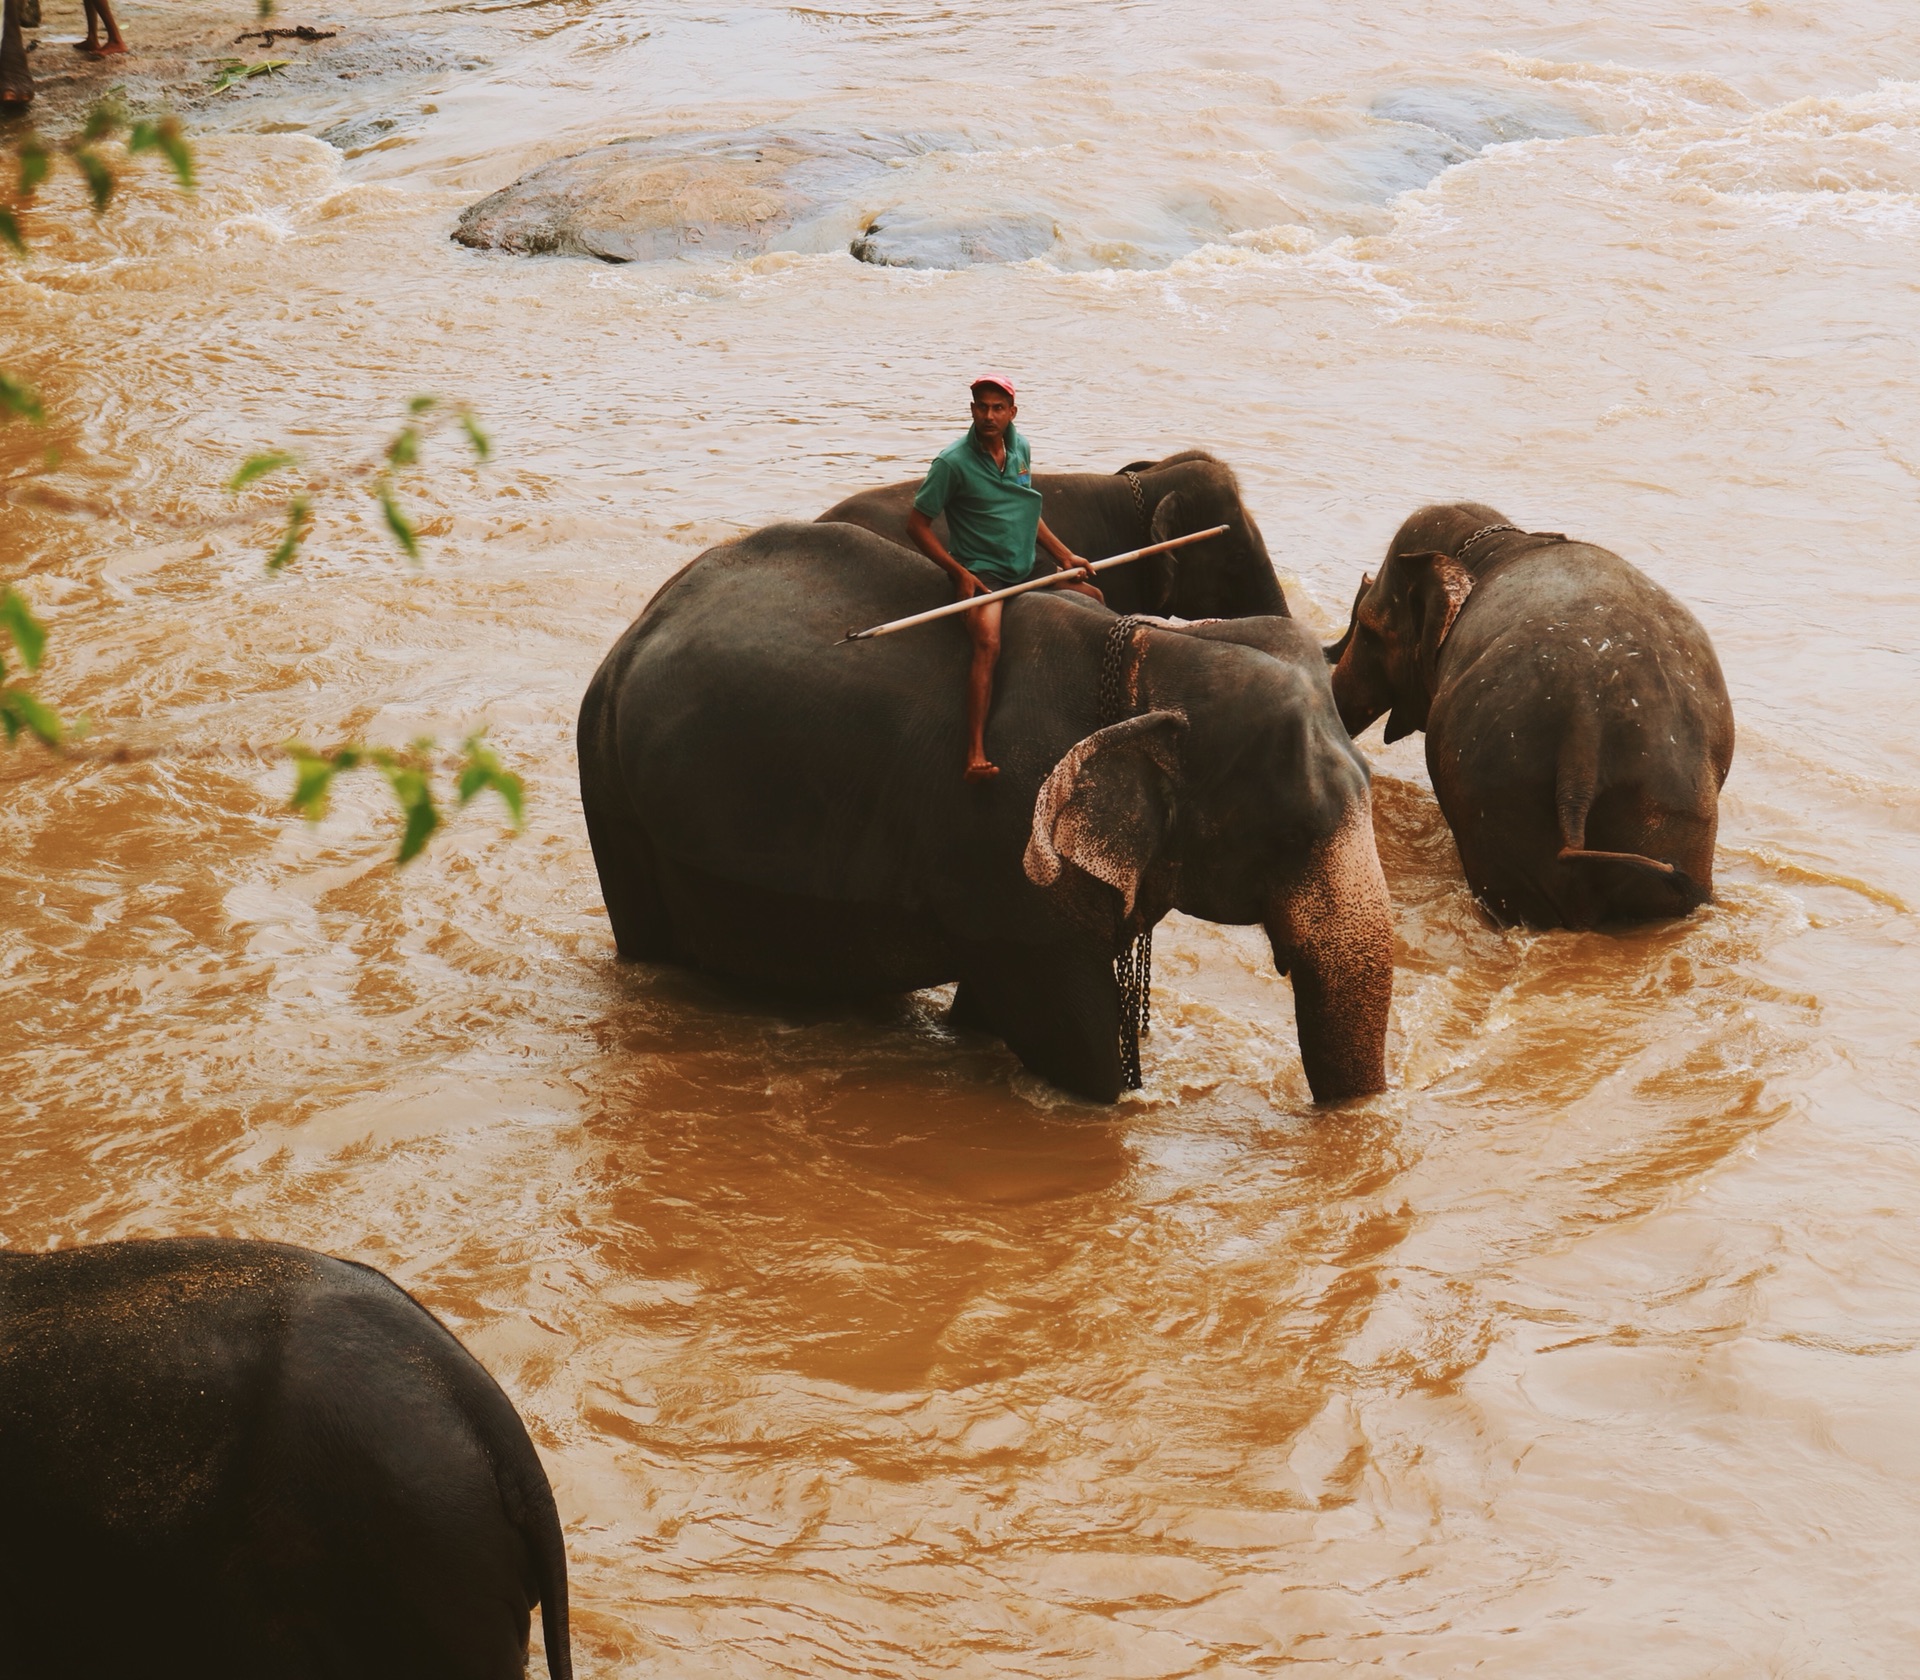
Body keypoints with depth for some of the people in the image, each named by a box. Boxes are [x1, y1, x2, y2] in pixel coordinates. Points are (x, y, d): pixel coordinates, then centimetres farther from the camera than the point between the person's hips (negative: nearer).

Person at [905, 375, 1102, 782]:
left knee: (1093, 597, 18)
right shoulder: (953, 461, -15)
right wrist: (959, 573, -16)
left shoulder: (1020, 448, 6)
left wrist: (1063, 555, 17)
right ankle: (976, 754, -43)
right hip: (980, 574, -8)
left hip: (1027, 572, 8)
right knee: (988, 644, -33)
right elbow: (917, 525, -11)